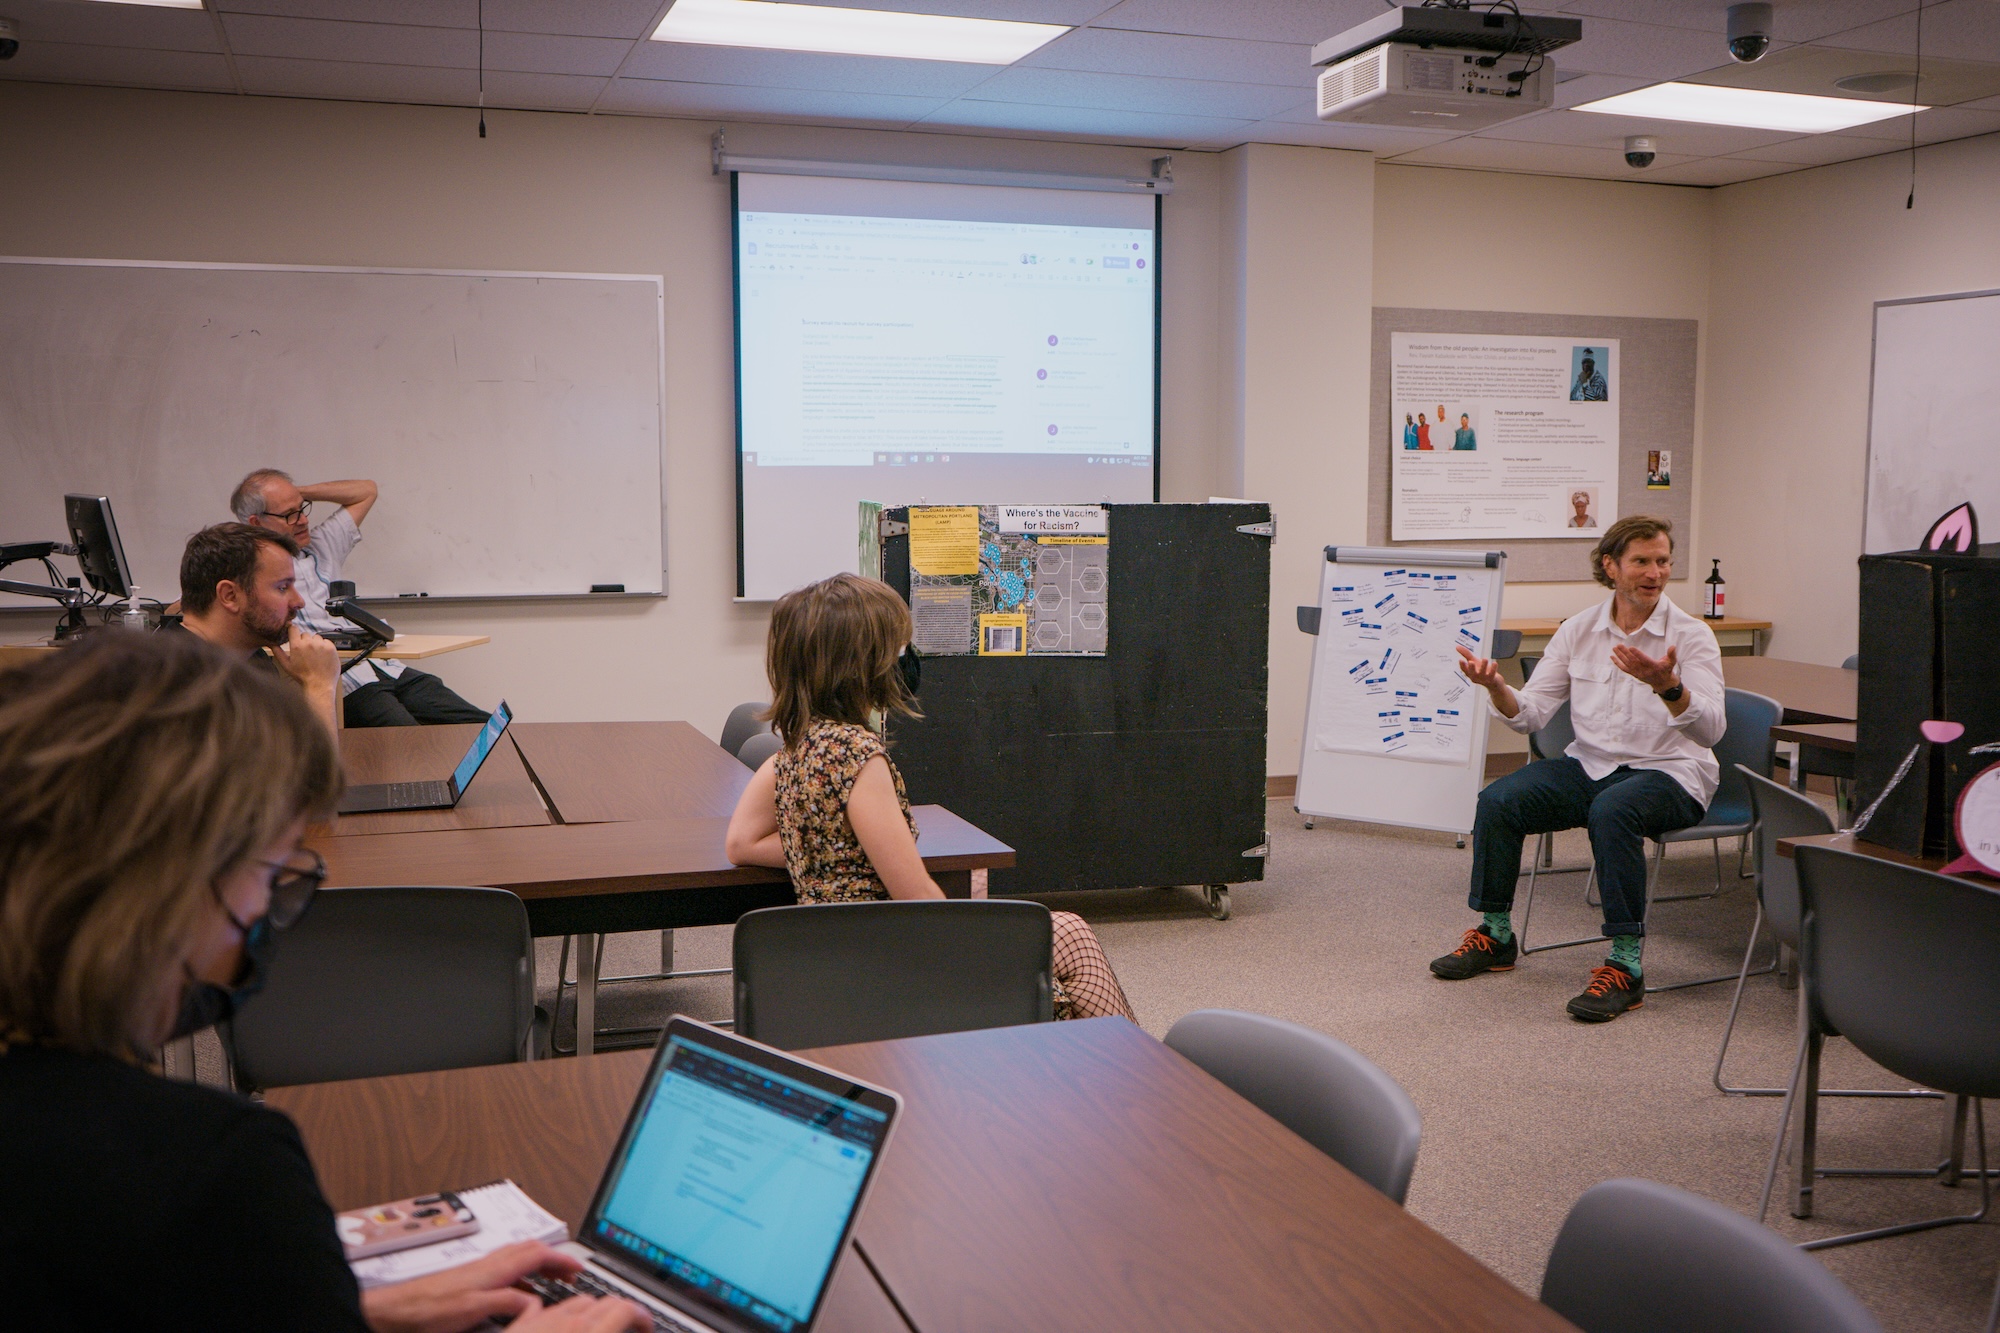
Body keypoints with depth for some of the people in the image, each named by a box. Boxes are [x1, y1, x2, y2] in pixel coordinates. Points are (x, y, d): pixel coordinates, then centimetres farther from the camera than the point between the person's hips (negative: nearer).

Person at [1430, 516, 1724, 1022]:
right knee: (1498, 800, -18)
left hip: (1670, 773, -4)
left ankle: (1626, 965, -26)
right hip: (1590, 765, 4)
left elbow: (1710, 730, -21)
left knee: (1611, 810, -37)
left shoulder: (1691, 636, -8)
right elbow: (1532, 714, -1)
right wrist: (1496, 687, -23)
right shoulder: (1578, 630, 3)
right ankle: (1495, 933, 2)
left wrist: (1667, 686, -40)